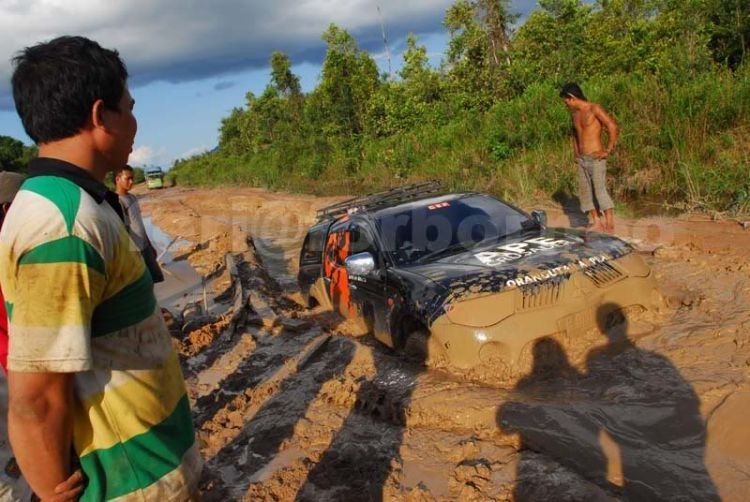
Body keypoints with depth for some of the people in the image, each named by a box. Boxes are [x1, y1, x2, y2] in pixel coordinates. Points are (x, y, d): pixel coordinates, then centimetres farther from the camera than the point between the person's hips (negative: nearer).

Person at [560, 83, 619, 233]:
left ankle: (610, 225, -11)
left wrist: (608, 151, -16)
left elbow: (612, 127, -17)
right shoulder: (574, 113, 14)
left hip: (596, 159, -8)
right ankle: (597, 223, 14)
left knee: (600, 190, -13)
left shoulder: (594, 109, -10)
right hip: (582, 160, 8)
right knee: (584, 192, 7)